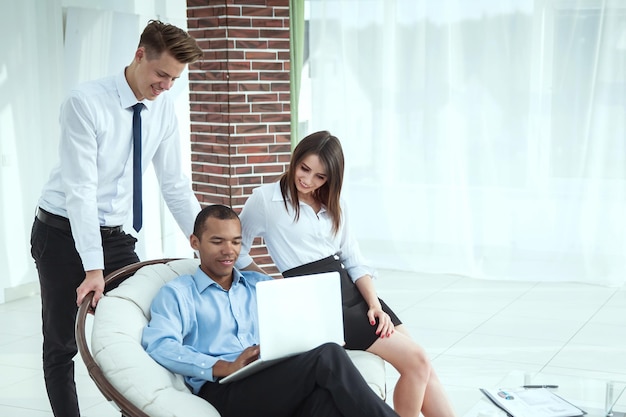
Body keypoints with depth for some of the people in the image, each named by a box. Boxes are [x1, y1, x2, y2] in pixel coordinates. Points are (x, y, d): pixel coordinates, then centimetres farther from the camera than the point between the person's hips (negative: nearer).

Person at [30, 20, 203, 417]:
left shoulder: (164, 108, -4)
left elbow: (175, 185, 1)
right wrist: (93, 267, -30)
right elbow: (80, 188, -25)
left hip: (114, 235, 5)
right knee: (62, 345, 5)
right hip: (63, 234, -5)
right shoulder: (85, 102, -21)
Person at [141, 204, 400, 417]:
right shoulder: (177, 293, 14)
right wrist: (227, 367, -19)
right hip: (223, 390, -4)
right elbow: (159, 346, -5)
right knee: (328, 357, -30)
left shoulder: (260, 284, 30)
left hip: (279, 382, 4)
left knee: (326, 396, -37)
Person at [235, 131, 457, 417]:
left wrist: (375, 304, -3)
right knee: (414, 360, -16)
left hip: (352, 293, 6)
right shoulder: (265, 199, -3)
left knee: (421, 363, -7)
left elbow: (353, 260, 12)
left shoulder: (334, 205, 15)